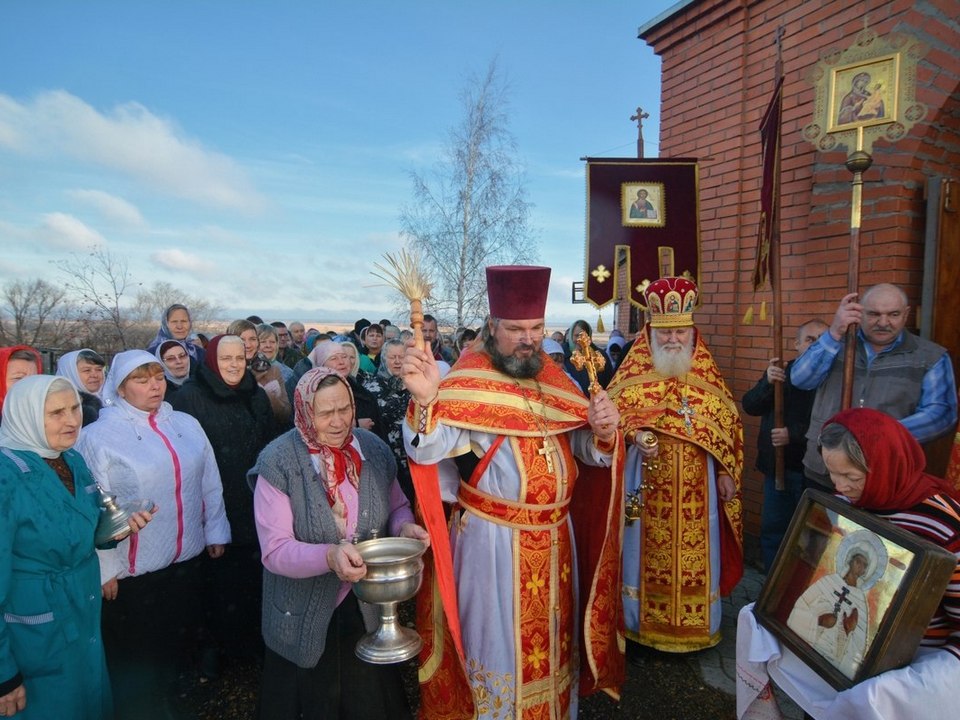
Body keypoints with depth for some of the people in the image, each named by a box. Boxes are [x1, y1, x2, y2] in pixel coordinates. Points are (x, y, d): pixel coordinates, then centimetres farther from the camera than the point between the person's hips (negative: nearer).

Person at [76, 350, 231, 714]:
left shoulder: (186, 424, 3)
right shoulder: (99, 436, -12)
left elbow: (209, 484, 8)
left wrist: (215, 531, 9)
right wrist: (105, 569, -12)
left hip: (187, 562, 5)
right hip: (131, 574, -5)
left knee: (180, 646, 21)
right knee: (136, 661, 13)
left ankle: (167, 703, 44)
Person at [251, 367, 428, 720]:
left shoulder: (374, 450, -6)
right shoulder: (278, 464, -18)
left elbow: (397, 506, 8)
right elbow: (275, 550, -21)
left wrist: (404, 526, -15)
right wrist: (329, 556, -39)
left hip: (367, 609, 3)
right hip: (306, 617, -3)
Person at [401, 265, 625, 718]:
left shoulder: (553, 376, 4)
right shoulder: (467, 382, -15)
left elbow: (587, 450, 7)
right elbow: (427, 449, -29)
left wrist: (603, 432, -15)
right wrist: (425, 398, -48)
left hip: (556, 536, 6)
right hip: (494, 540, -6)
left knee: (552, 636, 23)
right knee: (500, 643, 11)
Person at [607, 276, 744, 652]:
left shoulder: (707, 374, 7)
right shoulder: (633, 371, -1)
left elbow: (728, 422, 10)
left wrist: (726, 472, 5)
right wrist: (634, 434, -23)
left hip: (697, 485, 2)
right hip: (648, 483, -2)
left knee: (695, 553, 11)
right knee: (649, 553, 6)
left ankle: (695, 625, 29)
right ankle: (646, 622, 23)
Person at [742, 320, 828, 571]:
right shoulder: (780, 372, 7)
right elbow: (749, 406, -3)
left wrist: (794, 435, -24)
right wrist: (767, 383, -19)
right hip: (777, 467, 5)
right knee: (772, 531, 14)